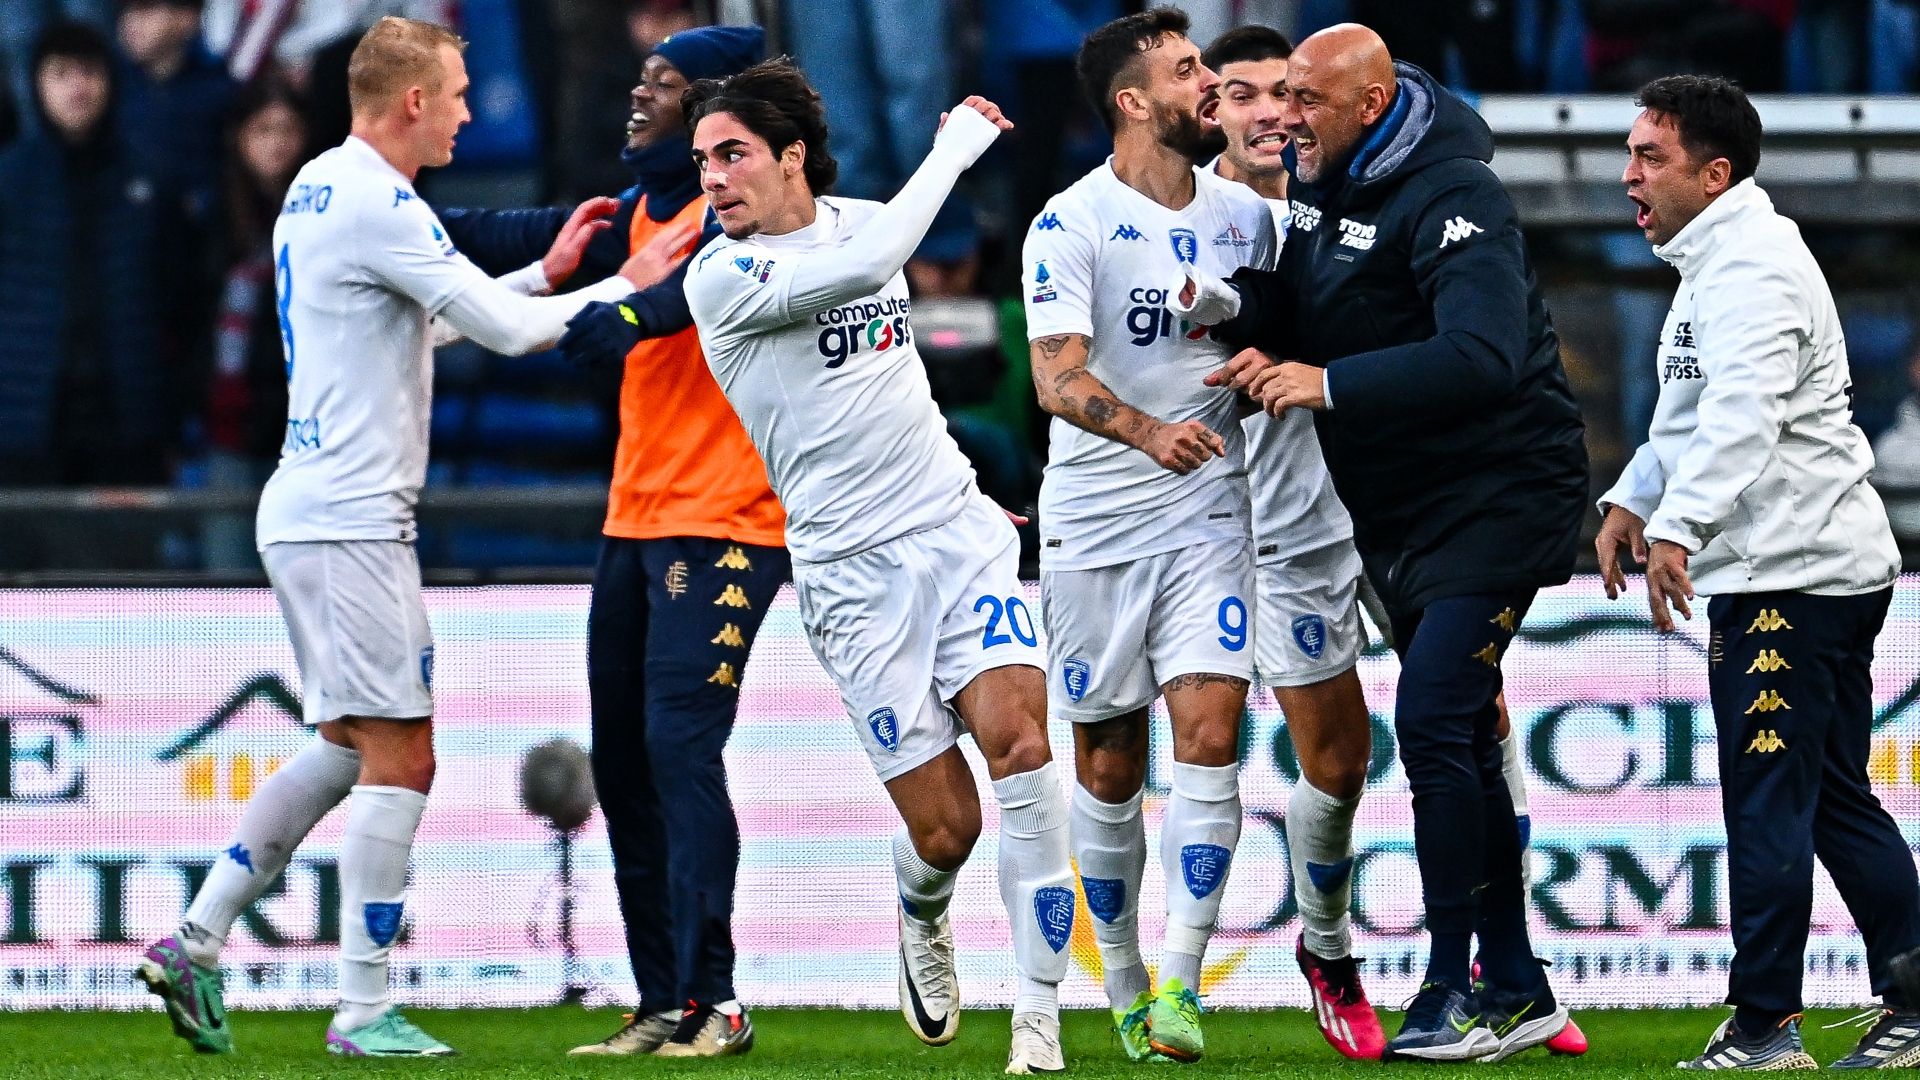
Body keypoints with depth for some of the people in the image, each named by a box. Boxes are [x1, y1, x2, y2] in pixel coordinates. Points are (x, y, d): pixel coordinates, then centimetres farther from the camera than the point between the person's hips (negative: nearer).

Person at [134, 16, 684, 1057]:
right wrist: (624, 288, -4)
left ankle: (194, 941, 15)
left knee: (350, 750, 17)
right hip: (349, 525, -10)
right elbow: (503, 330, -16)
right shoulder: (375, 203, -16)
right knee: (401, 762, -6)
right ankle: (364, 1013, -4)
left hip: (309, 512, 10)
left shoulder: (319, 185, 15)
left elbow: (435, 315, 26)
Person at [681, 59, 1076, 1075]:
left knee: (1020, 739, -19)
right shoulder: (719, 277, -10)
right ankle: (921, 925, 32)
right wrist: (954, 146, -17)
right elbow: (862, 271, -25)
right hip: (852, 571, -4)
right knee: (943, 827, -6)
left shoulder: (860, 220, 9)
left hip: (958, 526, 4)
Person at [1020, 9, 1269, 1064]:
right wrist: (1147, 433, -38)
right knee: (1108, 765, 5)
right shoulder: (1072, 222, -10)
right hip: (1095, 521, -3)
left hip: (1209, 513, 3)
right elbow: (1057, 377, -21)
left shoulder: (1243, 213, 6)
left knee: (1210, 734, -12)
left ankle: (1180, 986, -11)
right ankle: (1122, 982, 22)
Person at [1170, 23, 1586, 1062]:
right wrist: (1230, 306, -10)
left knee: (1433, 722, -17)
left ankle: (1455, 990, -11)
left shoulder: (1450, 198, -21)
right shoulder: (1310, 177, 6)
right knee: (1459, 741, 11)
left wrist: (1329, 384, -32)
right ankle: (1514, 988, 18)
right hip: (1396, 504, 9)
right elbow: (1294, 307, 13)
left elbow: (1482, 355, -33)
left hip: (1495, 497, -9)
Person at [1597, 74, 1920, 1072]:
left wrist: (1678, 527, -40)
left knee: (1766, 800, -10)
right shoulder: (1715, 263, 20)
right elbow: (1693, 414, 30)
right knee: (1835, 799, 13)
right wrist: (1632, 500, 17)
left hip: (1793, 572, -11)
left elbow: (1742, 414, -30)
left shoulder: (1752, 271, -15)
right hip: (1818, 571, 11)